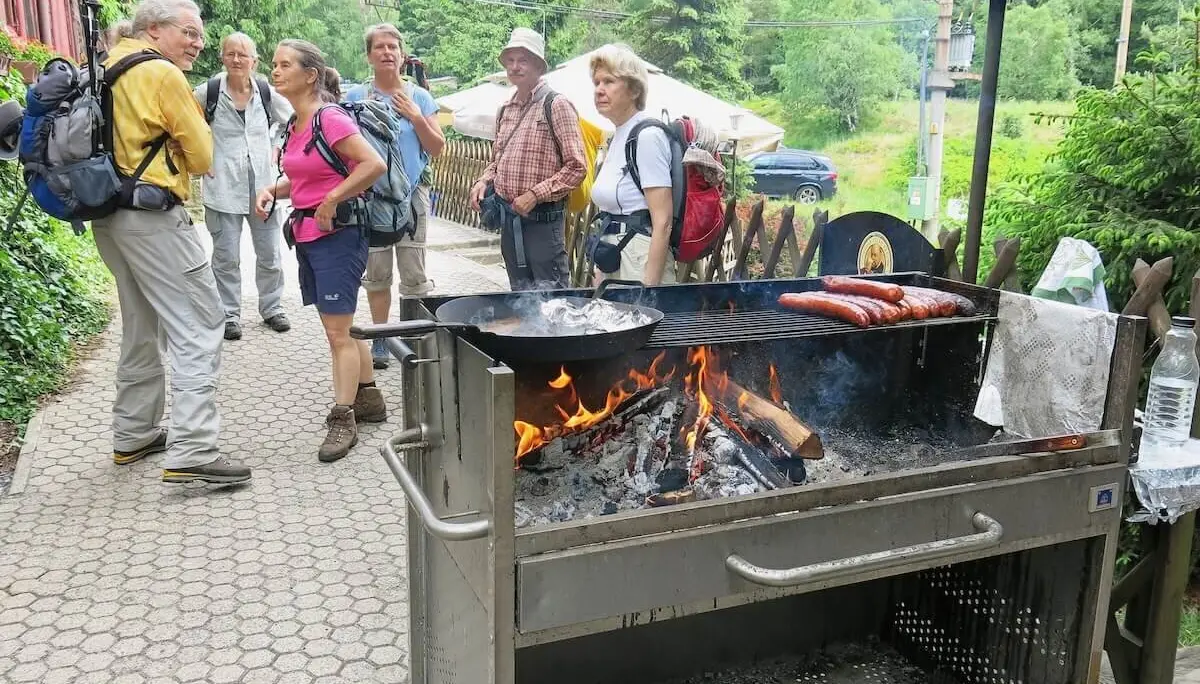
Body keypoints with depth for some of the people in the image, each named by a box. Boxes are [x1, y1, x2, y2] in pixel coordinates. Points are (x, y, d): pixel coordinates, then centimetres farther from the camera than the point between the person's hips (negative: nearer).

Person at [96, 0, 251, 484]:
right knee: (198, 329, -9)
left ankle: (133, 436, 29)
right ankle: (191, 454, -15)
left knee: (142, 328, 20)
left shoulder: (106, 70, 15)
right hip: (153, 216, -9)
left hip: (109, 214, 10)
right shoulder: (163, 75, -11)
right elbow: (202, 157, -7)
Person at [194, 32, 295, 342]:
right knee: (226, 257, 3)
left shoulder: (266, 93, 2)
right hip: (223, 187, -2)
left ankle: (272, 307, 25)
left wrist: (275, 149, 7)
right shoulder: (208, 92, -5)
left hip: (262, 185, 3)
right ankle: (230, 314, 16)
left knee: (269, 254, 9)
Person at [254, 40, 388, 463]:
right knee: (340, 327, 17)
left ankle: (343, 420, 4)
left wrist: (331, 201, -19)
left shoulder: (330, 119, -15)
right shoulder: (295, 125, 10)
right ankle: (368, 398, 30)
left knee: (338, 331, -5)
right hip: (307, 235, 9)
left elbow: (374, 164, -24)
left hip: (337, 234, -9)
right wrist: (273, 191, 4)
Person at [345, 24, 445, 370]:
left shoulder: (419, 97, 4)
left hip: (412, 195, 0)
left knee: (415, 276, 0)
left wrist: (416, 118, -12)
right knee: (377, 274, 8)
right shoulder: (355, 97, 2)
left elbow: (437, 148, 1)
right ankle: (380, 340, 19)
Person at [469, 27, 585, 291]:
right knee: (520, 295, 15)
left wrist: (535, 194, -18)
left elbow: (576, 166, -13)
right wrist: (484, 181, 5)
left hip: (543, 218, -7)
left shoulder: (556, 106, -8)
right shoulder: (506, 110, 13)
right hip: (508, 217, 7)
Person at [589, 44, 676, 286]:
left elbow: (663, 223, -18)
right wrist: (599, 276, 18)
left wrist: (649, 288, -21)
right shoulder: (618, 136, 13)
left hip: (640, 258, -8)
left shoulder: (648, 136, -13)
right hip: (612, 256, 8)